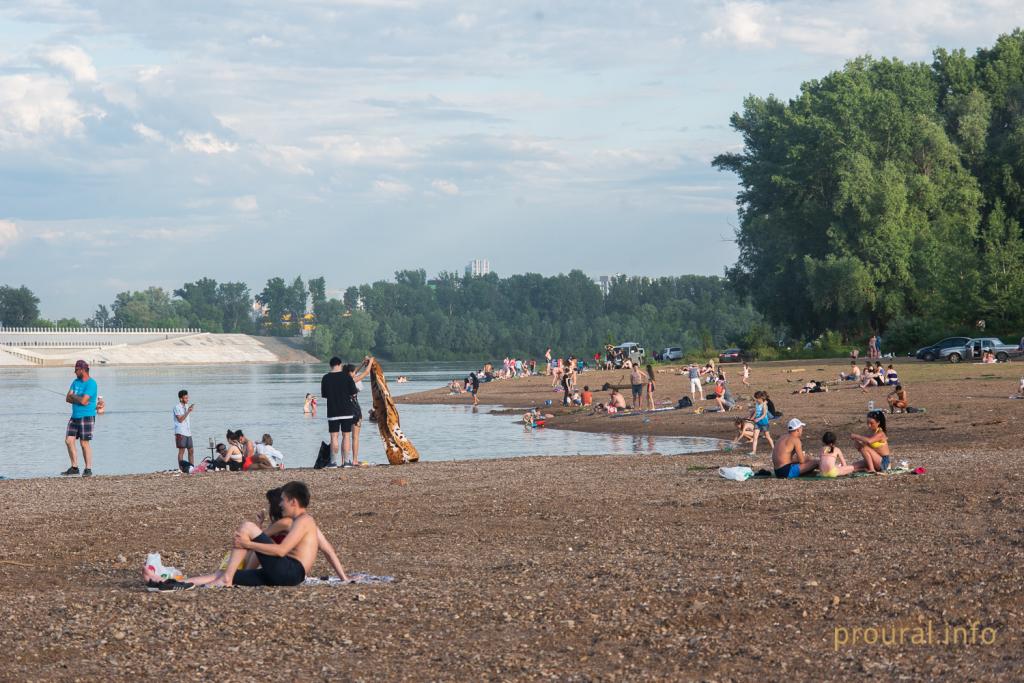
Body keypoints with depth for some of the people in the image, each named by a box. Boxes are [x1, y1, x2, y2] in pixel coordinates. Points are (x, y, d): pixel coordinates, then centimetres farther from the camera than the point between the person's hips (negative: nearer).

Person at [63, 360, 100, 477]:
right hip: (75, 417, 8)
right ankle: (74, 467, 11)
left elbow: (83, 401, -19)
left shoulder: (91, 384, -11)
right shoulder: (76, 382, 14)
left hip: (86, 417, -8)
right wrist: (79, 399, -10)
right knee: (69, 440, 2)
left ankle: (88, 469, 2)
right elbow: (68, 398, 6)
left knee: (84, 443, -6)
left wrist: (73, 396, -2)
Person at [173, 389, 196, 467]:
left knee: (191, 450, 6)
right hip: (181, 433, -8)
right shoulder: (177, 407, -7)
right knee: (181, 451, -5)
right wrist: (188, 411, -19)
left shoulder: (186, 407, 16)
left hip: (188, 433, 8)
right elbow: (180, 419, -17)